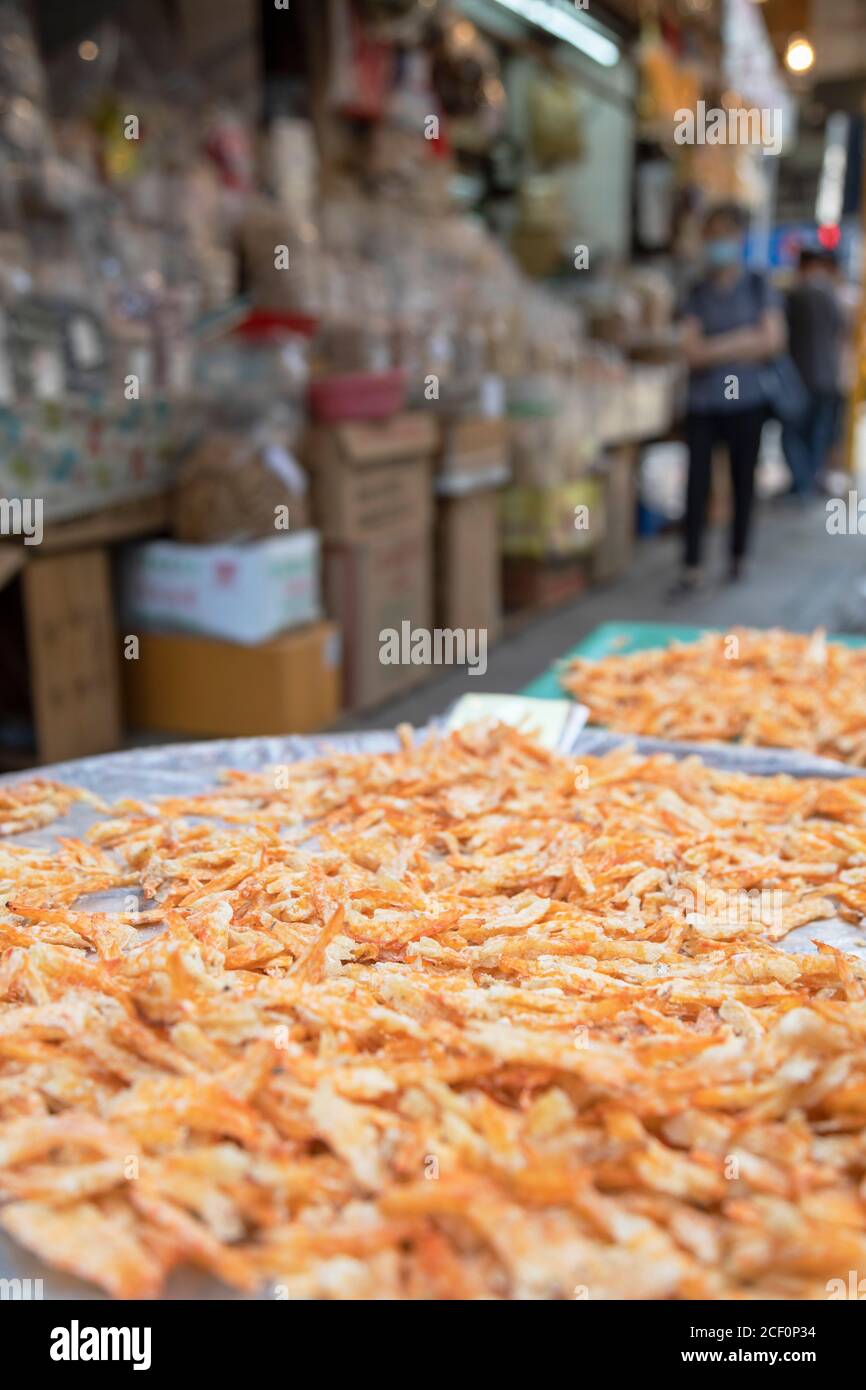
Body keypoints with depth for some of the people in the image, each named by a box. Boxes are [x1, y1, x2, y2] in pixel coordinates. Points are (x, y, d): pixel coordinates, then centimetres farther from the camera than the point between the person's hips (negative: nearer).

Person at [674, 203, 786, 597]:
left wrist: (715, 348, -7)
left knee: (743, 481, 6)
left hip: (746, 401, 0)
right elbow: (692, 351, -4)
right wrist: (743, 342, -9)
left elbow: (773, 341, -4)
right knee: (697, 483, -4)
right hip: (703, 404, 0)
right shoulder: (698, 293, 6)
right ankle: (691, 568, 0)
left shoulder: (758, 287, 5)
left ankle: (738, 558, 21)